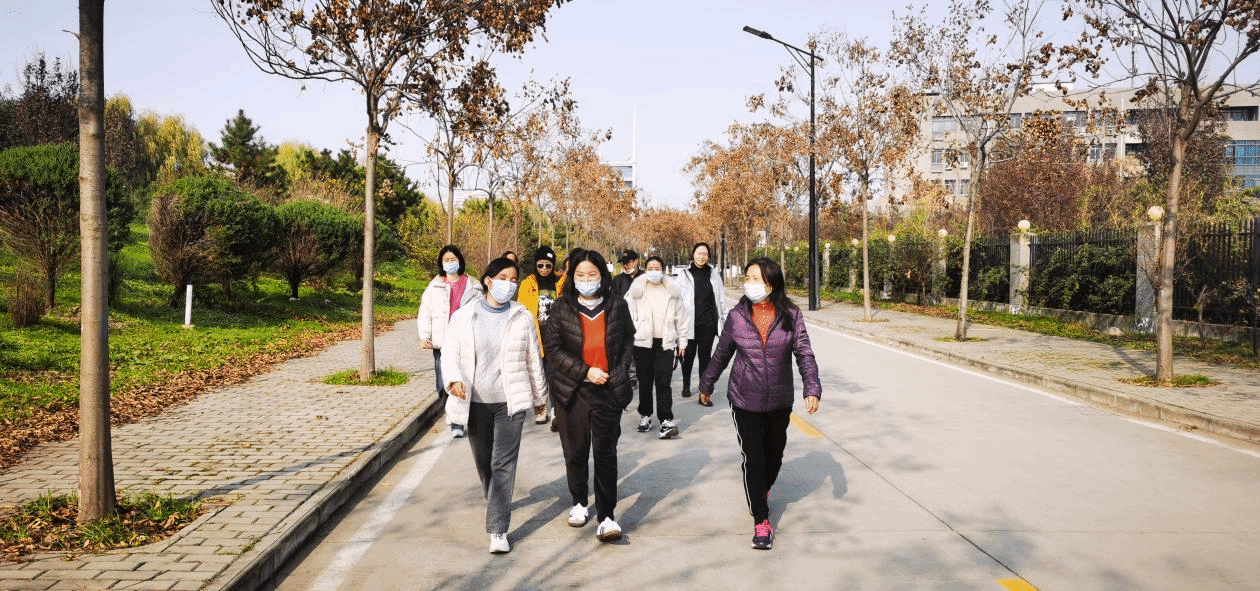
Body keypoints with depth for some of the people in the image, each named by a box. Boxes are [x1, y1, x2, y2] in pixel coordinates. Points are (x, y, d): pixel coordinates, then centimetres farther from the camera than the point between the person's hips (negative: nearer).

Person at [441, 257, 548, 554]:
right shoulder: (463, 317, 1)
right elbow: (451, 354, -2)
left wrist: (539, 396, 15)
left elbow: (534, 360, 8)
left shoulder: (523, 318, 1)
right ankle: (496, 504, 42)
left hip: (509, 401, -1)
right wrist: (454, 379, -22)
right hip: (475, 400, 2)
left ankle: (498, 530, -6)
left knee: (504, 463, -8)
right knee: (483, 461, 15)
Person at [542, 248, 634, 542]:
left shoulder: (617, 306, 2)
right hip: (572, 390, 1)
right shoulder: (561, 308, -1)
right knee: (575, 451, 11)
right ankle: (579, 503, 31)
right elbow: (552, 348, -5)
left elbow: (628, 340, 13)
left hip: (607, 390, 0)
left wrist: (620, 370, -1)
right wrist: (585, 371, -13)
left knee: (606, 452, -3)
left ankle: (606, 516, -1)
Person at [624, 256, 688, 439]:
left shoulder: (673, 290, 5)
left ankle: (666, 421, -9)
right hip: (643, 342, 1)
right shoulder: (636, 290, 2)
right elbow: (628, 315, 2)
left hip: (665, 343, 0)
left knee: (663, 382, -8)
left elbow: (681, 317, 10)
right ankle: (645, 415, 24)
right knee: (645, 381, 9)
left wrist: (682, 341, 10)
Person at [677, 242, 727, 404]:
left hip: (708, 323, 1)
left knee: (705, 357, 4)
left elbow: (721, 299, 8)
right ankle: (686, 385, 34)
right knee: (689, 356, 12)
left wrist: (724, 318, 7)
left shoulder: (714, 274, 4)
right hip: (690, 322, -1)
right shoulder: (684, 275, -2)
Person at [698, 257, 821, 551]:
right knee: (753, 459, -6)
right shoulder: (737, 316, -5)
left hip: (779, 402, 2)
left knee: (774, 455, 18)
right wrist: (706, 384, 16)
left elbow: (805, 354, -7)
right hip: (745, 401, -1)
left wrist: (812, 389, -19)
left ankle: (763, 491, 50)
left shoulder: (791, 315, -7)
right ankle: (761, 521, 7)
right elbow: (721, 354, 7)